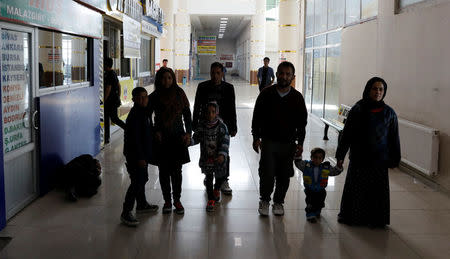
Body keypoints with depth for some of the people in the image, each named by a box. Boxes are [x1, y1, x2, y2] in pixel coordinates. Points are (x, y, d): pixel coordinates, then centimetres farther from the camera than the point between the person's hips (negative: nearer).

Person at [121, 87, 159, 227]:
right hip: (135, 156, -10)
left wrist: (146, 155, 21)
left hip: (143, 153, 10)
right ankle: (126, 212, -3)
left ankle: (142, 205, 38)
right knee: (137, 182, -9)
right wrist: (140, 157, -23)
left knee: (142, 179, 21)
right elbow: (134, 138, -23)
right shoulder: (134, 115, -20)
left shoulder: (144, 112, 11)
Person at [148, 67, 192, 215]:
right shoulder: (154, 97, -2)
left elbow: (187, 115, 5)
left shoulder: (179, 94, 0)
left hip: (178, 137, 0)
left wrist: (188, 133, -5)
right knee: (164, 171, 6)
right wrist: (154, 132, -5)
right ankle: (167, 201, 18)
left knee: (176, 171, 3)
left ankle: (177, 200, 17)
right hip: (161, 138, 0)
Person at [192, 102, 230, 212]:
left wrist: (222, 154, -29)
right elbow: (197, 138, 2)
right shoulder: (202, 125, -5)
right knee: (208, 178, 4)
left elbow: (225, 142, -16)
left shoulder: (222, 126, -12)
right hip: (206, 157, 1)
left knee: (221, 176, 13)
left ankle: (216, 189, 47)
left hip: (218, 157, -1)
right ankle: (211, 199, 20)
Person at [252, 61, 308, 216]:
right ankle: (264, 201, 17)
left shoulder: (297, 97, 1)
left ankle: (278, 202, 26)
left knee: (284, 176, 6)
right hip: (268, 141, -1)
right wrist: (256, 137, -2)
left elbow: (302, 122, 7)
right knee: (267, 173, -6)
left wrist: (300, 143, 2)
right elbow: (257, 117, 4)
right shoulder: (266, 93, -1)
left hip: (288, 143, 2)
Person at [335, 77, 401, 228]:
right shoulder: (357, 110, -3)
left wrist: (394, 160, 5)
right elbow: (347, 134, -1)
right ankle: (352, 216, 25)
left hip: (379, 159, 1)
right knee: (355, 188, 8)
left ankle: (375, 219, 22)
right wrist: (340, 155, -1)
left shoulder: (389, 113, 1)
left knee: (377, 190, 6)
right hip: (358, 158, -1)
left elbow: (394, 138, 6)